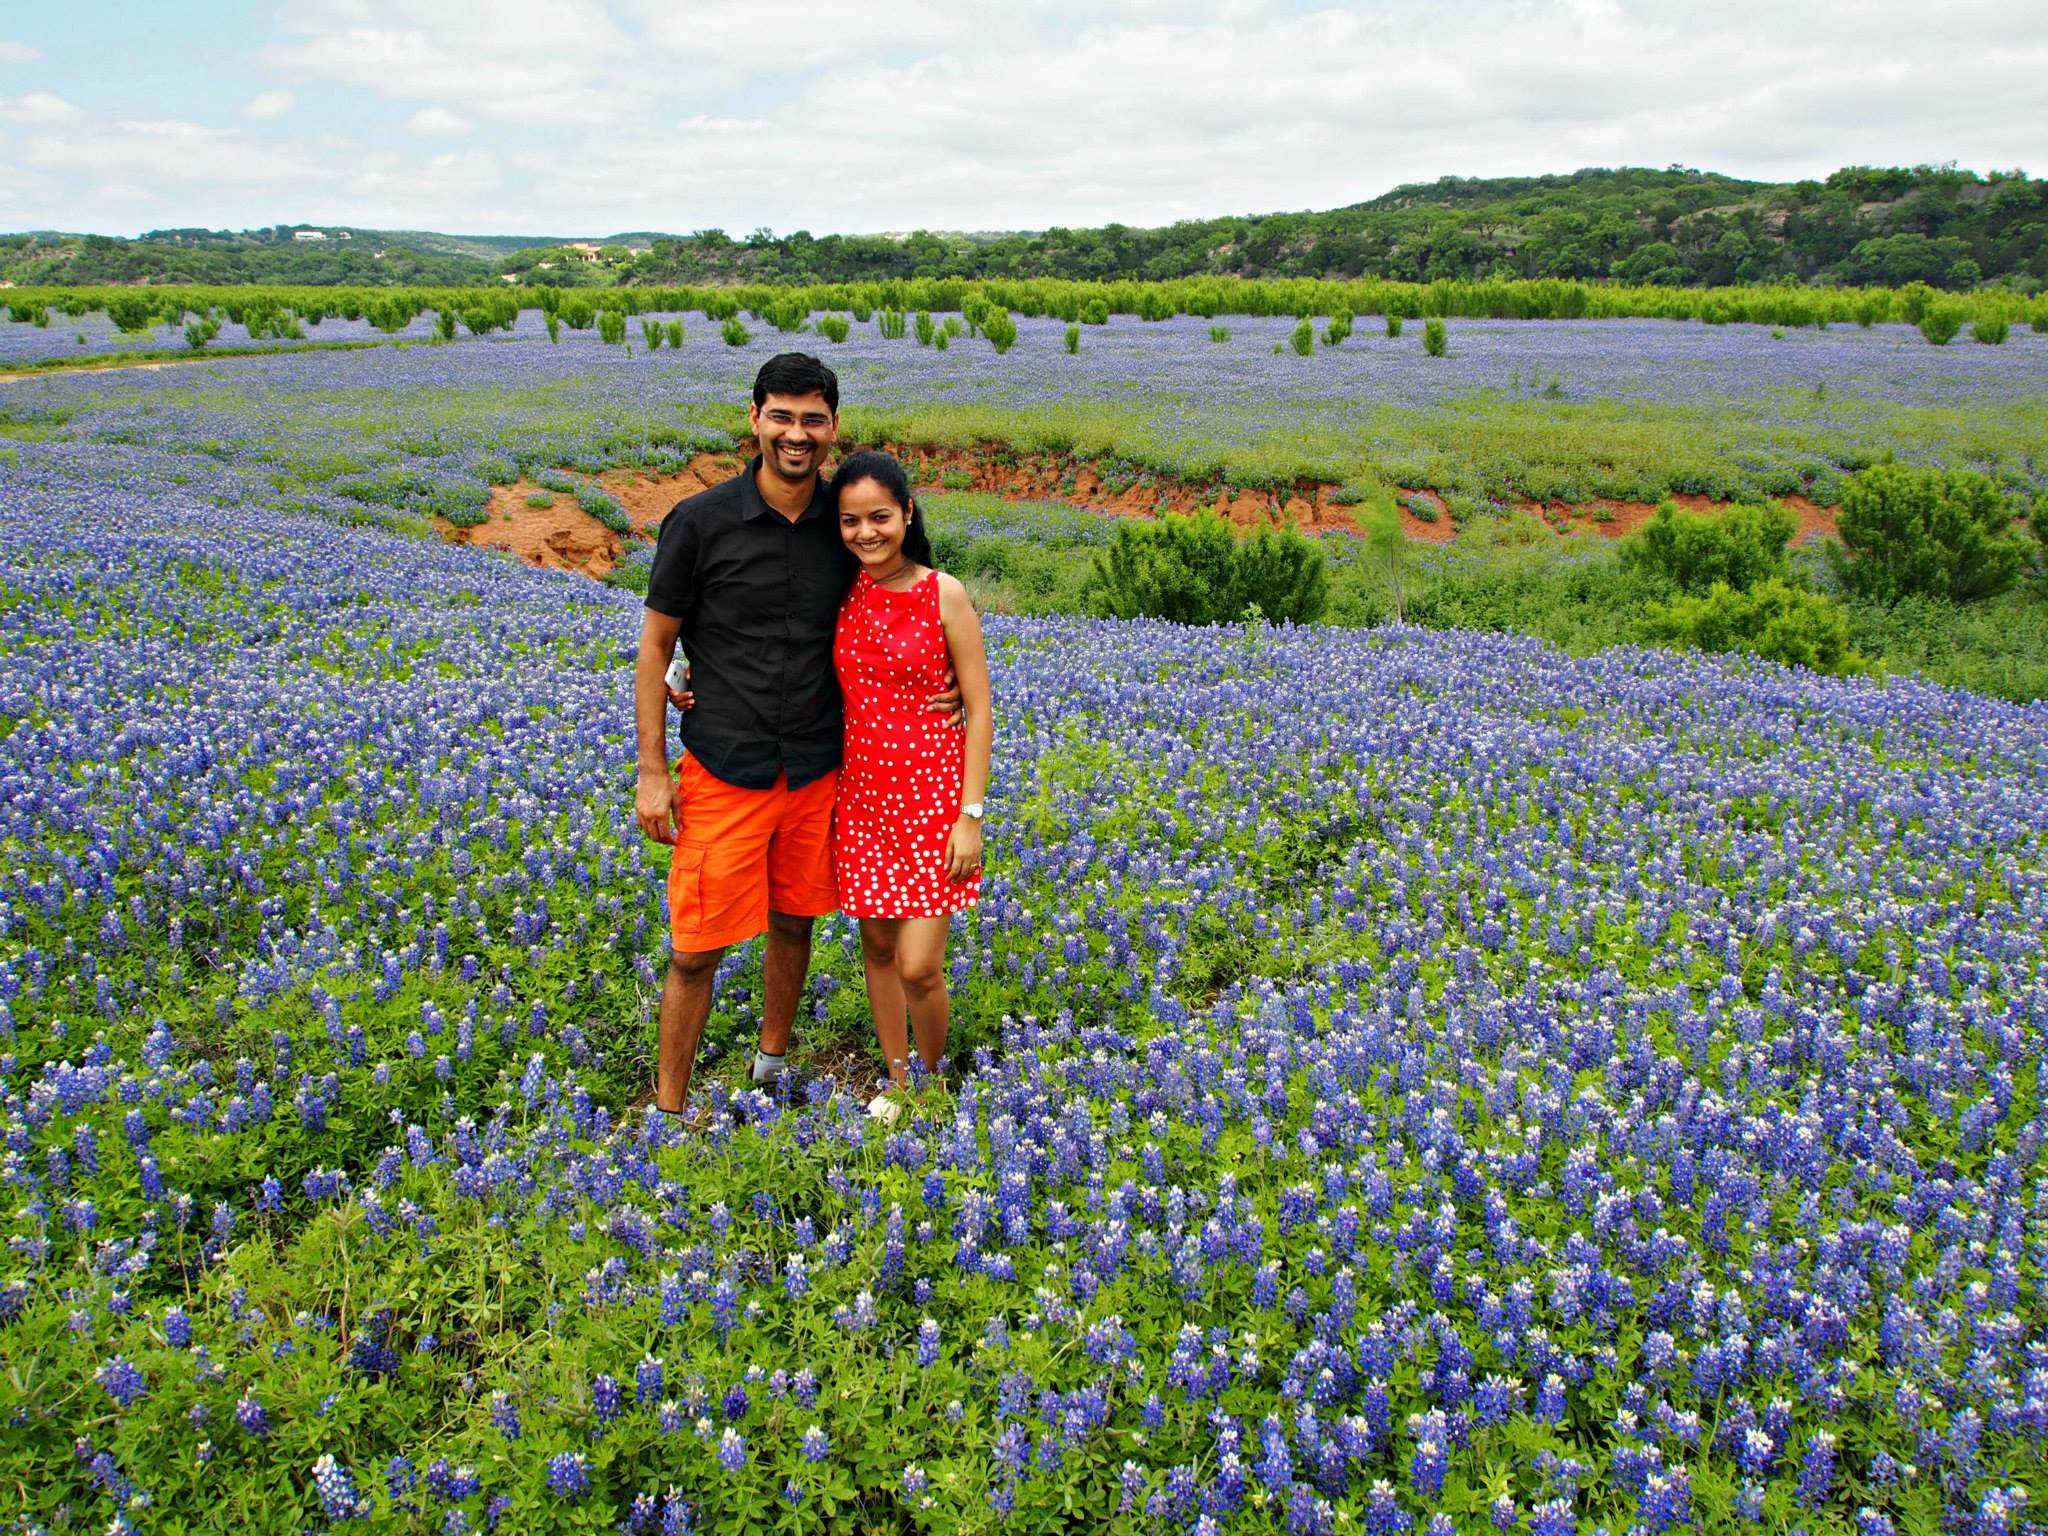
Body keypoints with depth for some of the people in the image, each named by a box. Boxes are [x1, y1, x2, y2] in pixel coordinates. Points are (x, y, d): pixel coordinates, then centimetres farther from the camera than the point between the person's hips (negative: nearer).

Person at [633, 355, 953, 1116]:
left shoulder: (844, 525, 0)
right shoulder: (700, 523, -9)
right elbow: (654, 648, -3)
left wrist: (936, 688, -2)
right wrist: (652, 773, -6)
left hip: (818, 770, 3)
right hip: (724, 774, -3)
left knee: (792, 922, 17)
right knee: (697, 950, 1)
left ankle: (771, 1065, 39)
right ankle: (668, 1109, 18)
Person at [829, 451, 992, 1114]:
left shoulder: (943, 594, -8)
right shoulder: (840, 594, 2)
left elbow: (979, 708, -7)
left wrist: (971, 813, -11)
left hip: (932, 793, -4)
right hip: (863, 792, 4)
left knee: (918, 966, -5)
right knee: (877, 943, 13)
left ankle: (934, 1084, 21)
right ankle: (896, 1078, 33)